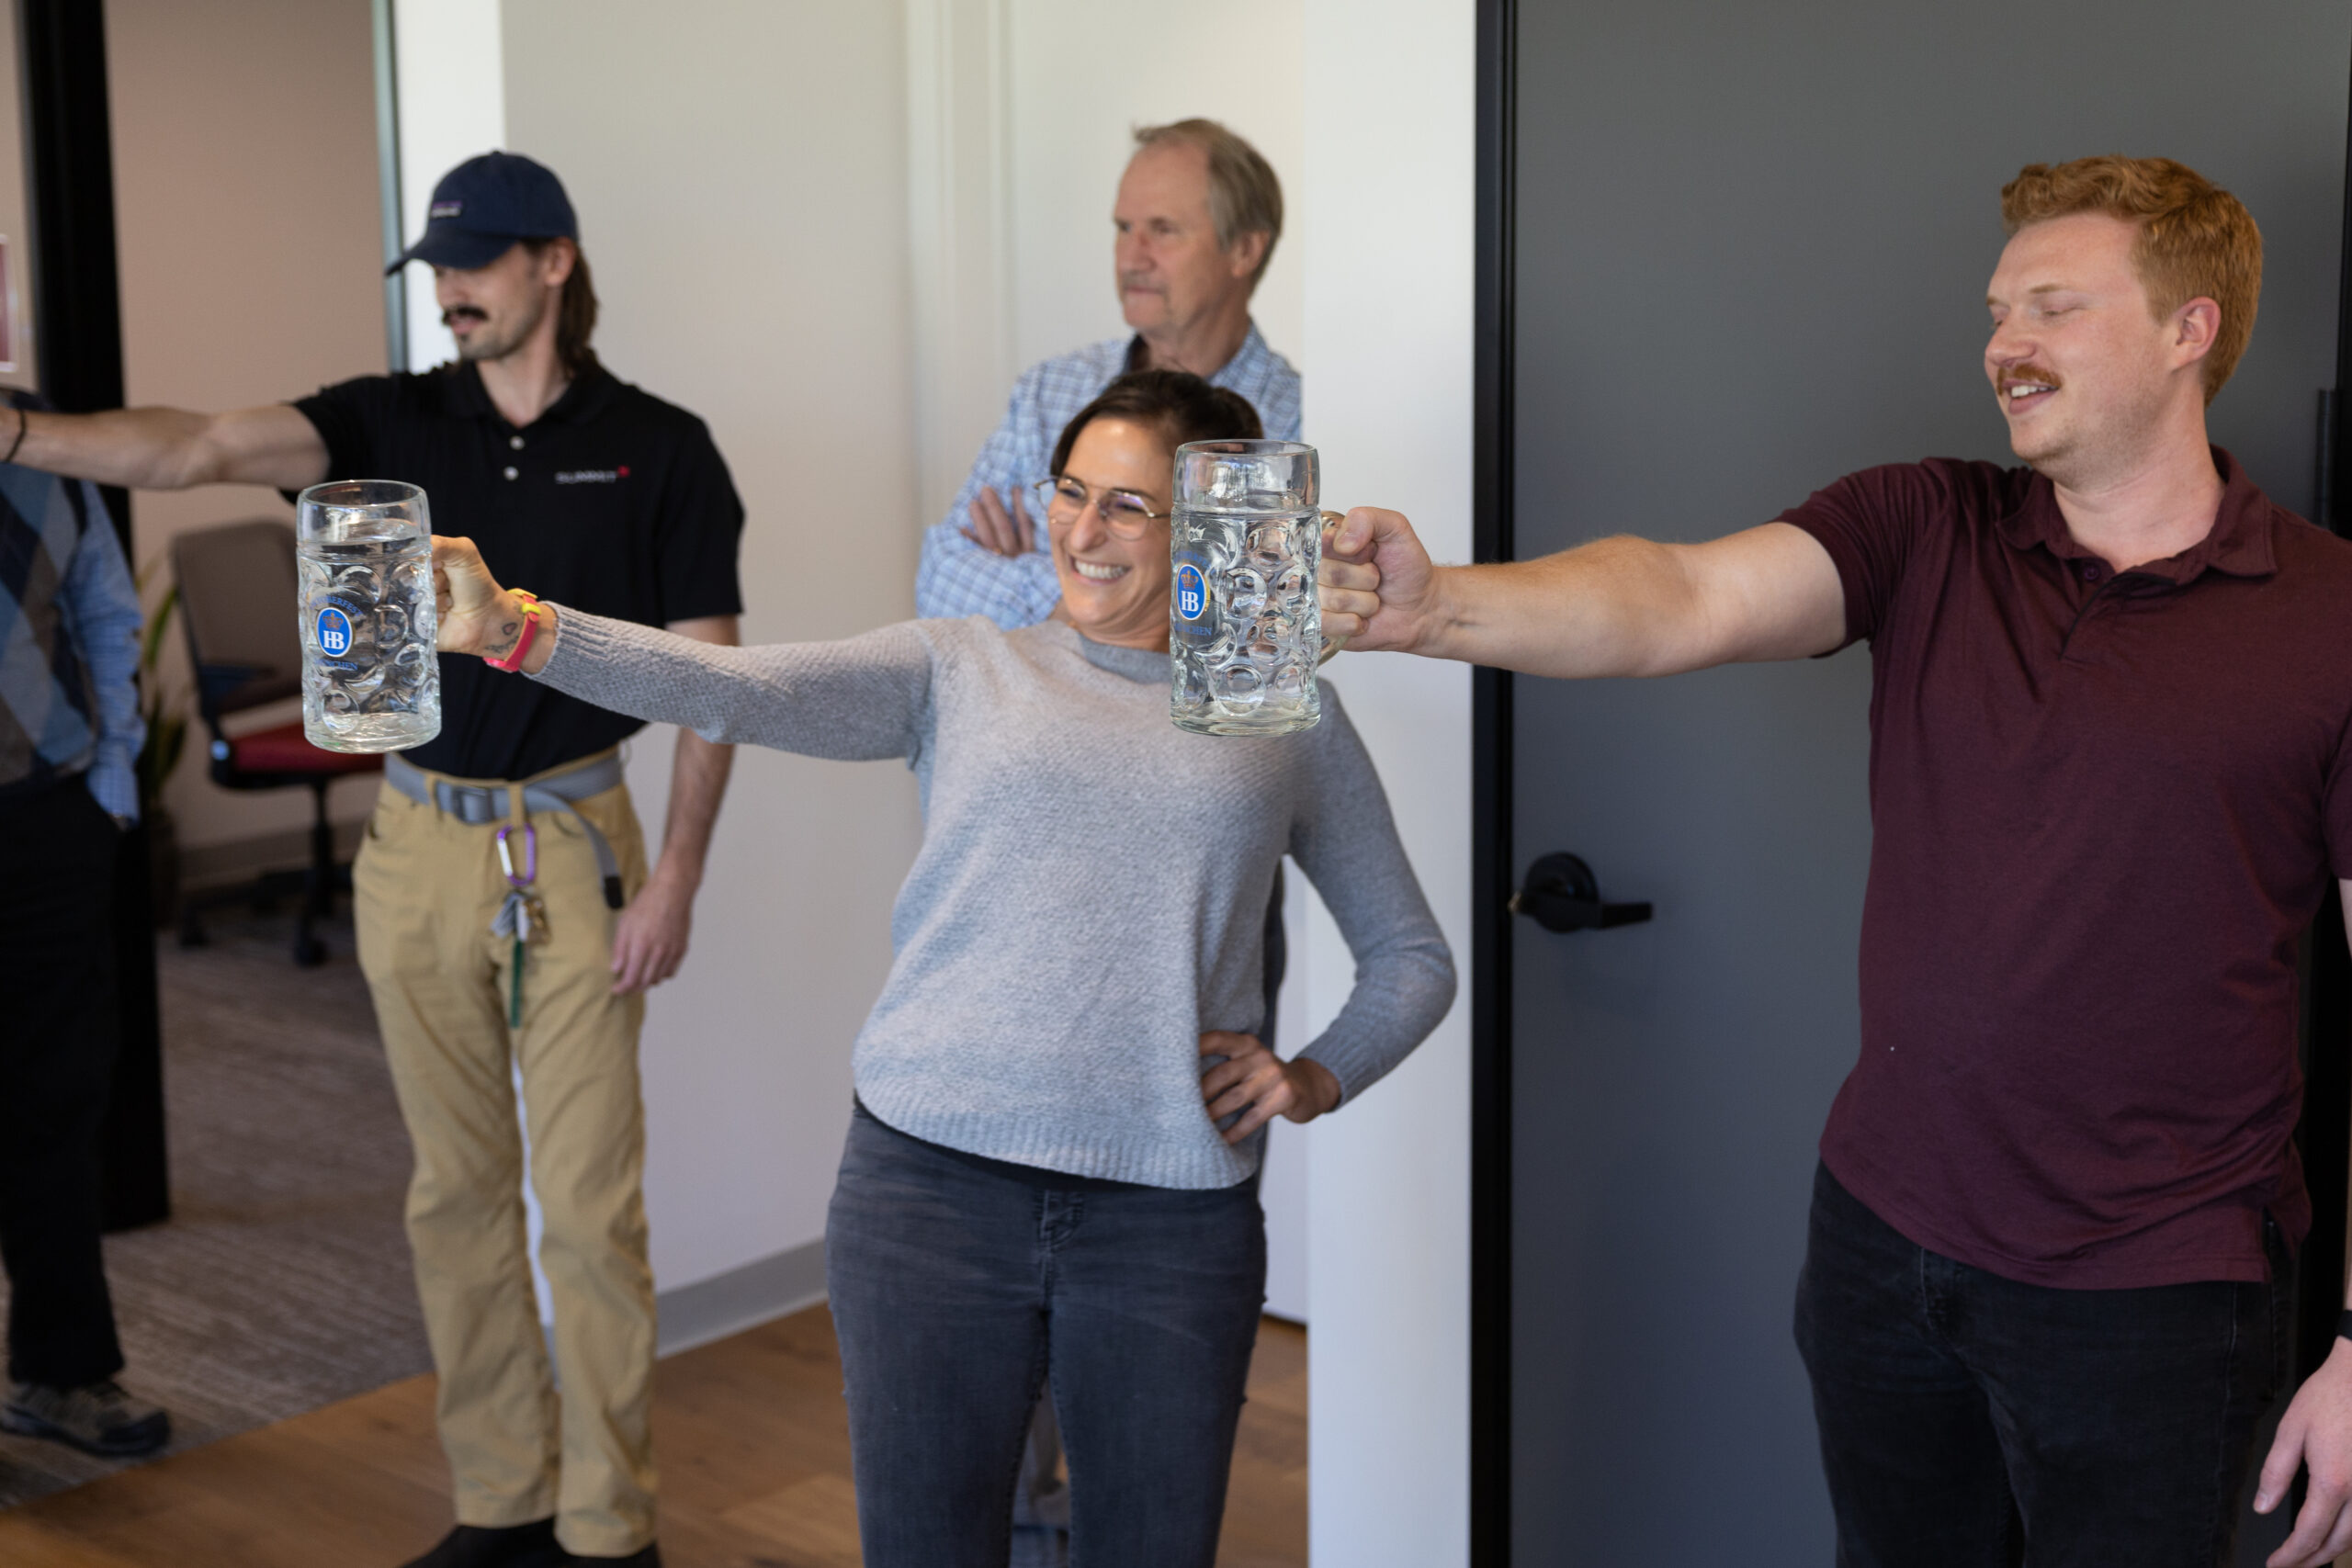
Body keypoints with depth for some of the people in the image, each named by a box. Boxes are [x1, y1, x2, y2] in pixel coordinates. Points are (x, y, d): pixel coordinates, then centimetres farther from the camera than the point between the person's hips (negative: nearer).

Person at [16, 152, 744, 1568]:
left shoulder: (656, 447, -3)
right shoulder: (395, 422, 3)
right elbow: (198, 450, -11)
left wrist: (677, 877, -10)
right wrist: (23, 432, -27)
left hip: (573, 841, -3)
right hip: (418, 844, 4)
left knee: (589, 1200, -1)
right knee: (457, 1188, 10)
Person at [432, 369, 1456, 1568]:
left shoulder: (1287, 718, 10)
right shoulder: (961, 669, 8)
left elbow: (1412, 958, 19)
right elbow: (734, 690, -9)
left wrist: (1318, 1078, 1)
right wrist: (511, 629, -23)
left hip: (1172, 1216, 1)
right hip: (934, 1183, 0)